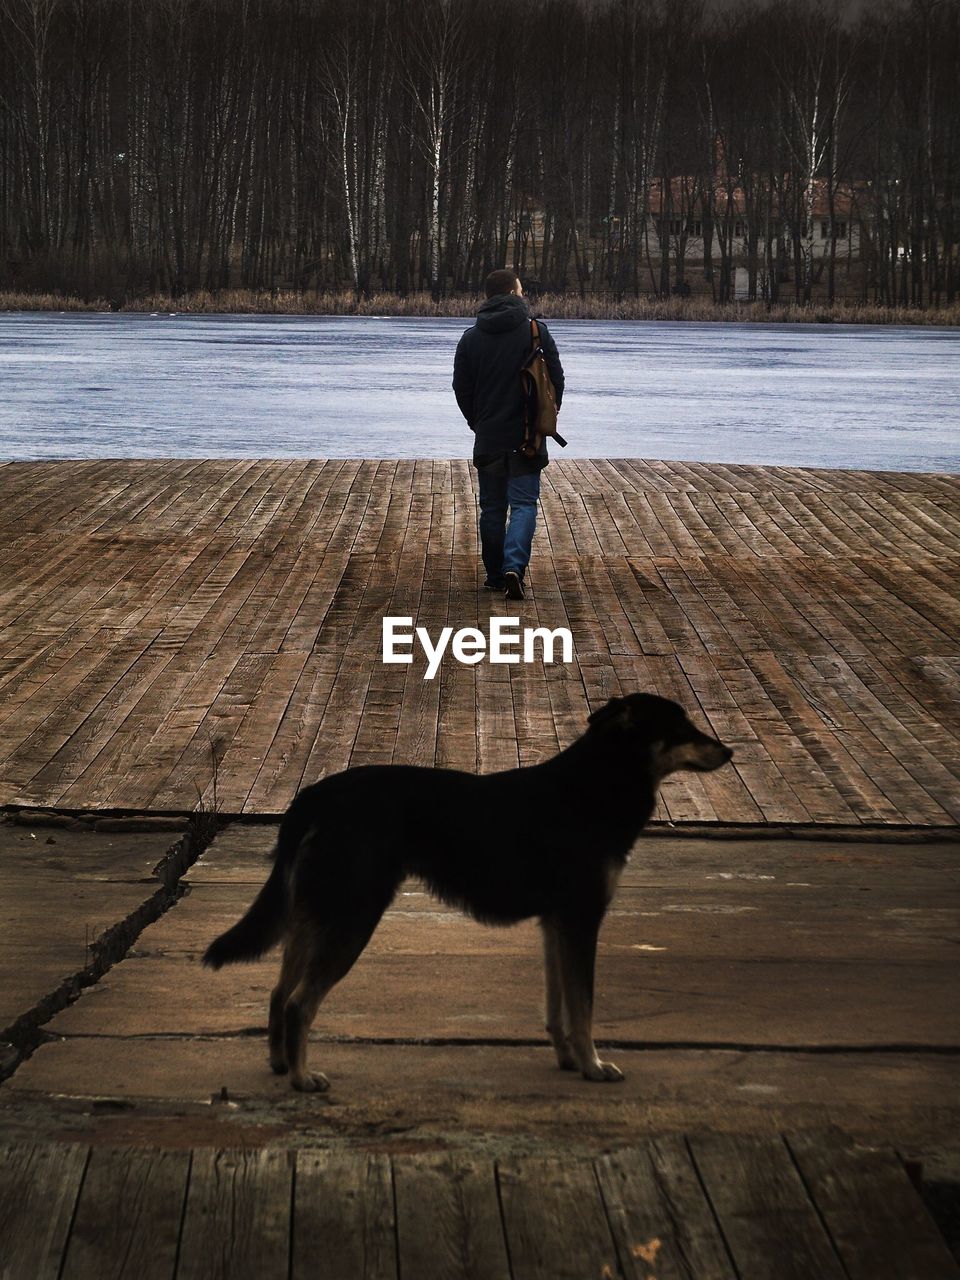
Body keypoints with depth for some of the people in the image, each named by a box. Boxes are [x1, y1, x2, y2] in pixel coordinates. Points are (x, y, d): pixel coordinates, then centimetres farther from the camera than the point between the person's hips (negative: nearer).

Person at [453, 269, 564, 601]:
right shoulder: (535, 331, -5)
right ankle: (514, 565, -20)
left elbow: (461, 388, 7)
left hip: (488, 439, 3)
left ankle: (495, 575, 15)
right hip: (527, 437, -3)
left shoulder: (471, 337, 3)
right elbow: (556, 379, -3)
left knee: (492, 507, 12)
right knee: (524, 504, -1)